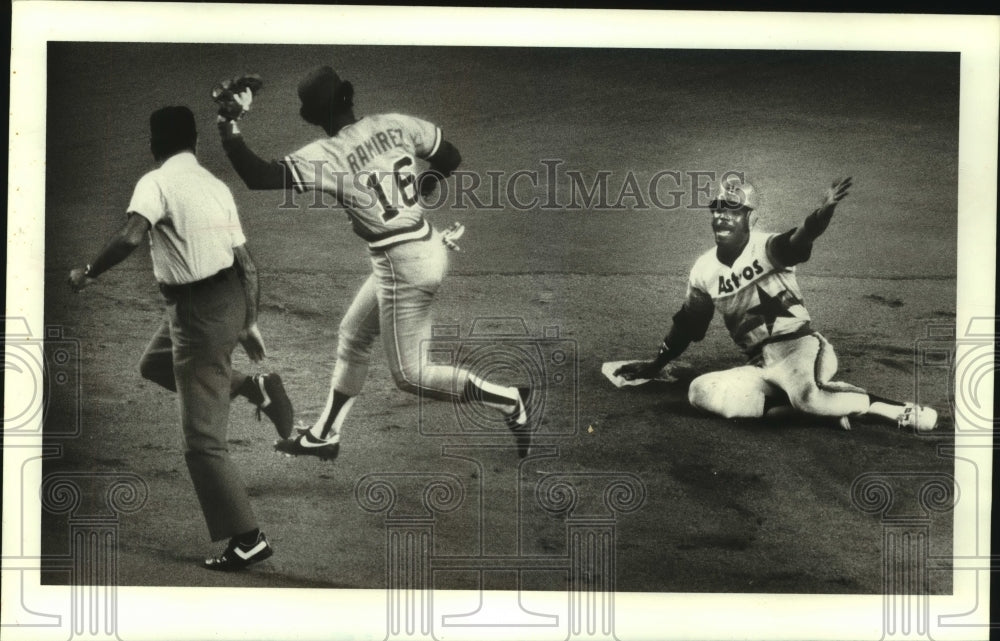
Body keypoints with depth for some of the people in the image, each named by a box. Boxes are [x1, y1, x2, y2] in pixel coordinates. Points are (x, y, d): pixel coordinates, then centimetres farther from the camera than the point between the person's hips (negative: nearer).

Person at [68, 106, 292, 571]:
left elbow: (131, 236, -28)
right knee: (153, 364, 33)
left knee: (203, 440, 1)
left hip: (198, 311, -8)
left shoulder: (157, 183, -10)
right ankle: (254, 388, 22)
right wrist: (248, 322, 19)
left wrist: (88, 273, -13)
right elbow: (246, 263, 12)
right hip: (230, 300, 8)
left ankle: (248, 540, 4)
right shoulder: (217, 186, 11)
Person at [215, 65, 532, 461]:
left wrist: (228, 128, -14)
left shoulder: (325, 157, -18)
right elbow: (450, 157, 10)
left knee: (409, 376, 5)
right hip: (430, 246, 9)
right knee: (352, 338, 22)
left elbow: (258, 177, -24)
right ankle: (324, 436, 33)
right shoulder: (396, 125, 0)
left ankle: (508, 400, 3)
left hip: (401, 266, -9)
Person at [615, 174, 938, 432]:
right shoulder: (704, 269, 9)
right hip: (761, 367, 6)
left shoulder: (767, 248, -7)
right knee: (701, 392, -19)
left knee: (807, 397, -37)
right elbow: (688, 323, 22)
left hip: (798, 347, -6)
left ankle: (896, 410, -16)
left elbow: (799, 240, -30)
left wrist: (824, 211, -51)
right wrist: (656, 364, 27)